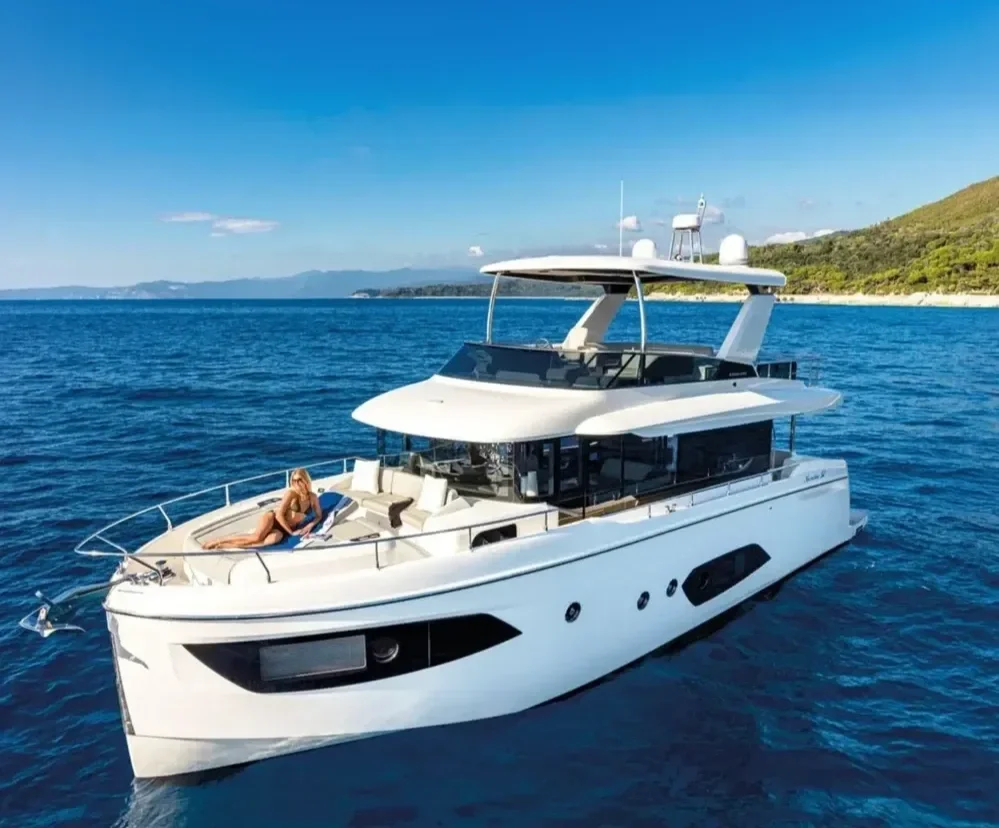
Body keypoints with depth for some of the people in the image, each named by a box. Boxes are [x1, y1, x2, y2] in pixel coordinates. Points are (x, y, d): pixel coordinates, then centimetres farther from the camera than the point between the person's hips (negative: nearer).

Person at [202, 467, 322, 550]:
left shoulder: (313, 497, 0)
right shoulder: (291, 493, -12)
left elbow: (319, 516, 12)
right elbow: (279, 515, -15)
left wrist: (309, 526, -8)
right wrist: (291, 532, -12)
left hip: (281, 530, 2)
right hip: (272, 518, -2)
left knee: (273, 539, -34)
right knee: (257, 537, -34)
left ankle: (226, 546, -28)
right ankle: (217, 540, -19)